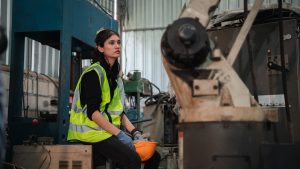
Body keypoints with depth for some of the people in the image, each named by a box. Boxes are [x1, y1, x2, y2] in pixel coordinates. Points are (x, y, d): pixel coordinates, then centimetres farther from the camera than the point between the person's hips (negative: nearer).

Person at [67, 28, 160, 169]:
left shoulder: (115, 75, 17)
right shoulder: (93, 73, -10)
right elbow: (92, 111, -18)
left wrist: (134, 131, 3)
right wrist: (119, 134, -21)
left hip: (111, 130, 8)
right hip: (91, 130, -8)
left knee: (153, 157, -2)